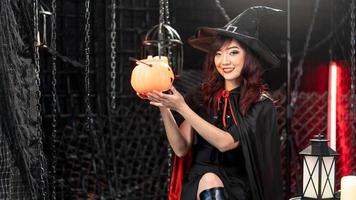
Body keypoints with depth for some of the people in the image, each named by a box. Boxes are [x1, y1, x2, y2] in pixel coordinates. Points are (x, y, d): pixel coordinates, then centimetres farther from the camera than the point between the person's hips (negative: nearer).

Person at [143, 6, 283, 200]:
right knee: (209, 180, -33)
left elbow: (225, 142, -17)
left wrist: (181, 108, -21)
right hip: (199, 182, 1)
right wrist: (164, 108, -17)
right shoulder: (201, 98, 3)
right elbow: (181, 148, -3)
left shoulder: (261, 104, -4)